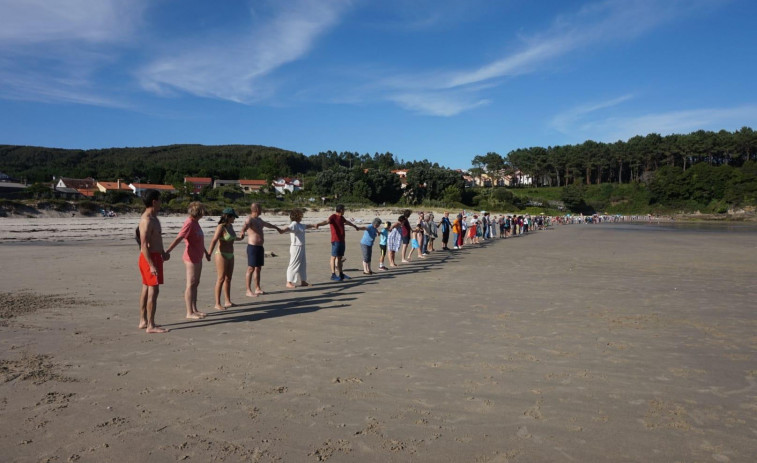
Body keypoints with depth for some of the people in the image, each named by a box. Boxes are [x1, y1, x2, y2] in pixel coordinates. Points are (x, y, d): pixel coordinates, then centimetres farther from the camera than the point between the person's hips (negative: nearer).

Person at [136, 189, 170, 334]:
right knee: (153, 290, -8)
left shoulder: (152, 218, 14)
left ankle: (143, 321, 23)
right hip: (150, 258, -11)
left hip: (154, 256, 11)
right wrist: (152, 265, -25)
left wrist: (163, 253, 19)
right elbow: (144, 245, -23)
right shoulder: (147, 220, -19)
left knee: (146, 289, 14)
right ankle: (151, 326, -4)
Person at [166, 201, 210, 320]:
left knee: (195, 283, 14)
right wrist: (167, 251, -38)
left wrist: (206, 252, 37)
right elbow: (178, 238, -28)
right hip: (191, 258, -9)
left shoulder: (195, 222, 13)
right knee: (191, 284, -3)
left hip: (198, 258, 9)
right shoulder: (189, 223, -16)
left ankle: (194, 310, 22)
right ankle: (189, 313, 3)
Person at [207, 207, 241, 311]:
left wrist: (239, 238, 48)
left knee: (228, 279, 11)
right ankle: (217, 304, -3)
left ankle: (228, 302, 19)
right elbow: (214, 240, -29)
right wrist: (209, 253, -41)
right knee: (221, 279, -7)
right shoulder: (221, 227, -16)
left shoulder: (230, 226, 9)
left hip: (230, 255, 8)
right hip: (222, 255, -8)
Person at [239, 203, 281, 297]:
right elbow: (246, 225, -37)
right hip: (253, 247, -9)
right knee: (251, 269, -7)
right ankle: (248, 291, -4)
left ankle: (257, 289, 22)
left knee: (258, 268, 13)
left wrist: (276, 228, 54)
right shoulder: (249, 219, -13)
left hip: (260, 247, 9)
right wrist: (242, 232, -59)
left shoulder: (259, 220, 17)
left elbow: (267, 224, 38)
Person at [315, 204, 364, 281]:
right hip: (336, 240, -9)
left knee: (340, 257, 13)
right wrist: (319, 224, -50)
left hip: (342, 240, 9)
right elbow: (327, 221, -29)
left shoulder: (341, 217, 18)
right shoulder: (333, 217, -9)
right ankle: (333, 274, -3)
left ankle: (341, 274, 19)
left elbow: (347, 222, 37)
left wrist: (355, 226, 53)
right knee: (334, 257, -6)